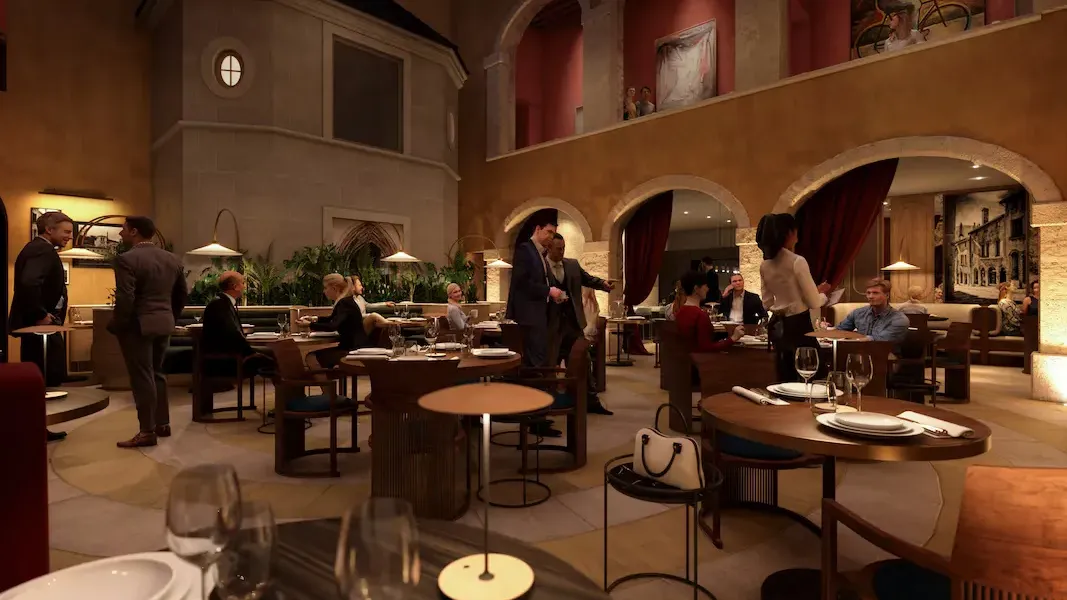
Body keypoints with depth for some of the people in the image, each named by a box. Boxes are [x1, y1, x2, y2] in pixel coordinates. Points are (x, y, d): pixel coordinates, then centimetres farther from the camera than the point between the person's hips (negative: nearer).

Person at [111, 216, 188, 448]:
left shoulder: (127, 259, -15)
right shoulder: (173, 259, 8)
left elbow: (125, 299, -20)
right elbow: (182, 294, 14)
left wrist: (116, 326, -7)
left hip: (138, 325, -7)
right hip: (164, 324, 7)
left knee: (142, 377, -2)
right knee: (156, 374, 17)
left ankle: (147, 432, 2)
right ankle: (163, 424, 22)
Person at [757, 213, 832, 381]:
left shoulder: (764, 266, 4)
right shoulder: (797, 261, -16)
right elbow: (814, 302, -11)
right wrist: (823, 293, 9)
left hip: (778, 326, 7)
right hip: (799, 326, -7)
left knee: (785, 380, 14)